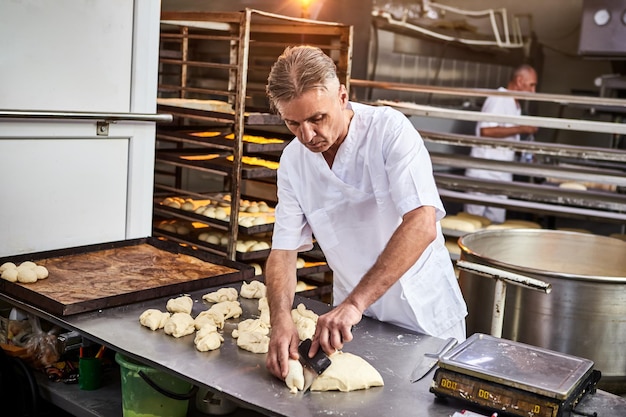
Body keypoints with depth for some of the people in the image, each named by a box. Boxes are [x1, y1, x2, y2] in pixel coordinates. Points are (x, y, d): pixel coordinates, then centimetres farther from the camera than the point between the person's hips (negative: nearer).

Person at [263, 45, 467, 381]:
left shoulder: (390, 130, -21)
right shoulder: (293, 161, -6)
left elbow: (422, 225, -32)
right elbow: (284, 250, -7)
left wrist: (354, 303, -38)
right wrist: (280, 319, -26)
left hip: (424, 319, -3)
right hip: (354, 317, 4)